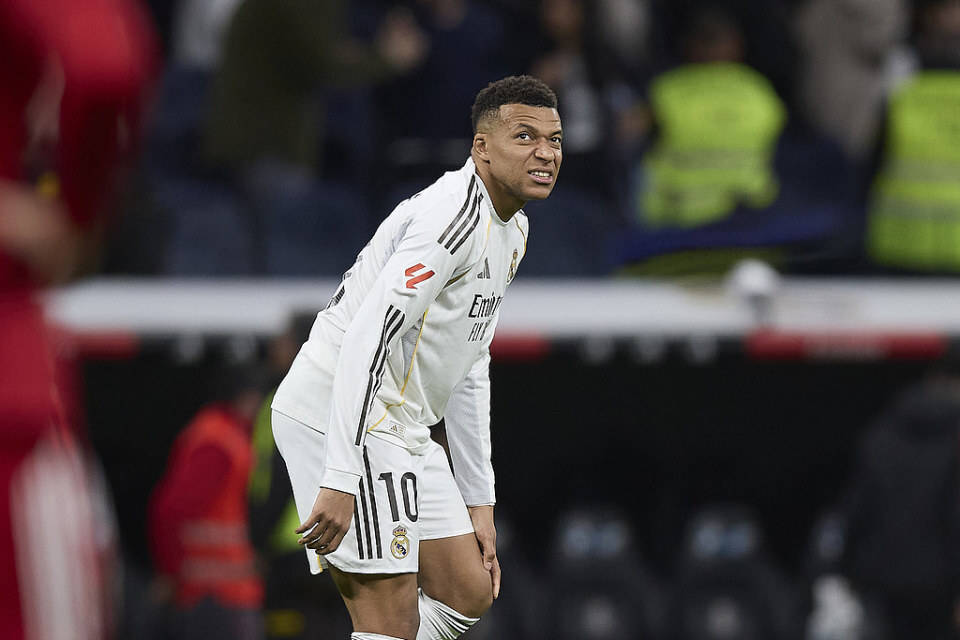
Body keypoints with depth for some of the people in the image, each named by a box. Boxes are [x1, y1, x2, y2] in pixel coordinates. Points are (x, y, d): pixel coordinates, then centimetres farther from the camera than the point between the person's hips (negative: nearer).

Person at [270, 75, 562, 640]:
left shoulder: (513, 232, 15)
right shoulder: (455, 215, -18)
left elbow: (470, 370, 23)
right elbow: (366, 337, -27)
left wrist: (480, 501, 19)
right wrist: (340, 481, -32)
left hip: (401, 431, 11)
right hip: (338, 419, -11)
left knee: (469, 594, 12)